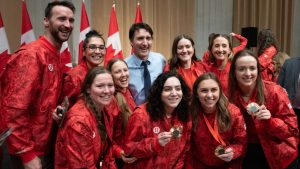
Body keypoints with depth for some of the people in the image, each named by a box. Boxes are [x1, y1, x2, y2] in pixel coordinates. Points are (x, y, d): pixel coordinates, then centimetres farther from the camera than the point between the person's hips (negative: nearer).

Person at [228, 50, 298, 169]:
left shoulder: (274, 91, -18)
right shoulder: (230, 95, -11)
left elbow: (293, 128, -13)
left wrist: (270, 121, -29)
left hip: (281, 155, -1)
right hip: (249, 154, 2)